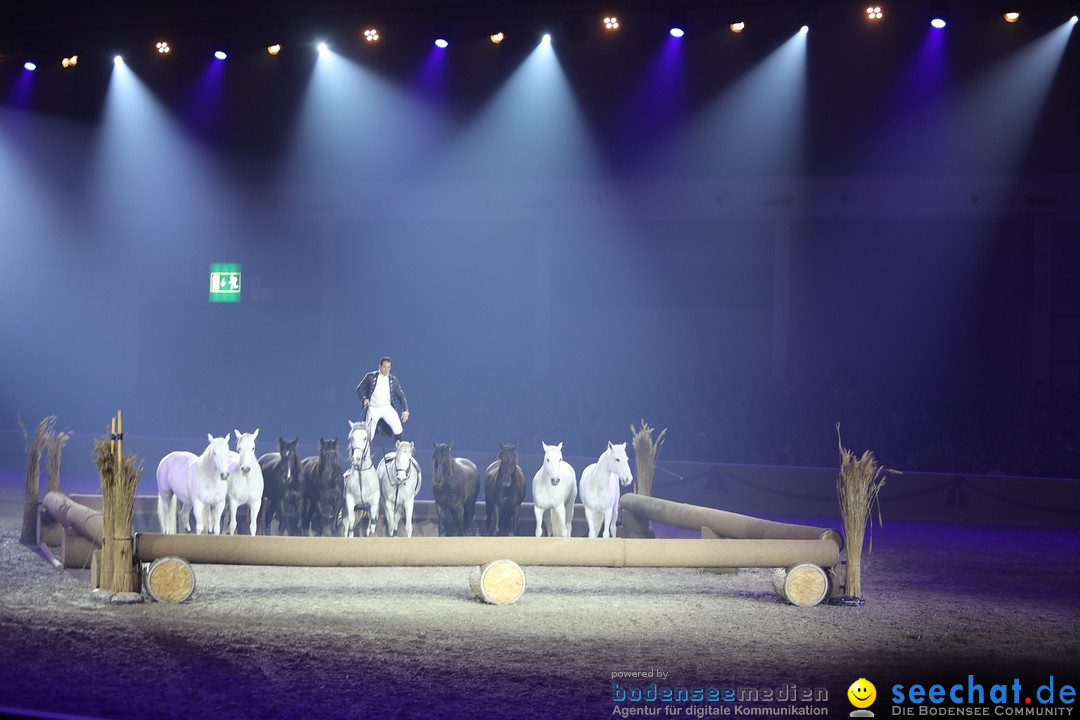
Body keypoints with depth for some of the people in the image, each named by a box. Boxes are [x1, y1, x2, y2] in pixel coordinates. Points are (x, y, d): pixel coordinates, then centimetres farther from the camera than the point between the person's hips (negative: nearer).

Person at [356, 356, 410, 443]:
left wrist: (405, 410, 3)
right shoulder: (371, 377, 0)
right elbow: (359, 389, 5)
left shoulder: (393, 380, 6)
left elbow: (401, 395, 11)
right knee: (368, 435, -6)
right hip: (373, 409, -1)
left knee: (398, 429, -16)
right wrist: (364, 398, -13)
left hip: (387, 408, 1)